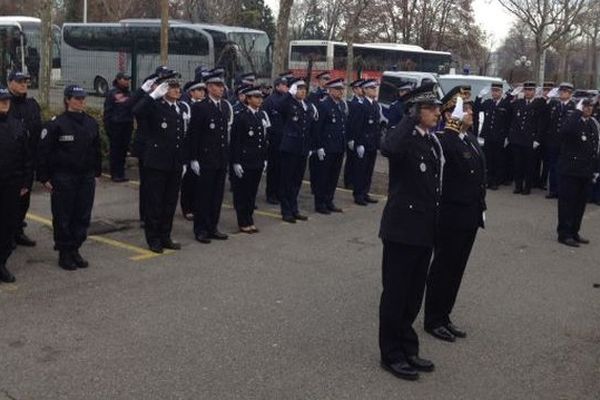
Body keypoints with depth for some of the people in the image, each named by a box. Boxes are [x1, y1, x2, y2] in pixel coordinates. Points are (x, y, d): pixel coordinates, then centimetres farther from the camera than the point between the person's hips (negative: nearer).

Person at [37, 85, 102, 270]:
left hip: (86, 178, 5)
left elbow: (96, 149, 14)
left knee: (83, 216, 9)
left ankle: (75, 250, 23)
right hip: (63, 178, -5)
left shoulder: (91, 123, 6)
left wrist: (96, 172, 13)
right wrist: (44, 178, -10)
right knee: (63, 217, 4)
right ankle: (64, 253, 16)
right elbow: (43, 152, -9)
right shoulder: (57, 124, -10)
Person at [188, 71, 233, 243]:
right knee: (203, 195, 2)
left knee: (217, 195, 11)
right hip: (206, 159, -6)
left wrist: (228, 155, 10)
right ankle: (200, 229, 11)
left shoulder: (226, 106, 11)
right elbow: (193, 135, -9)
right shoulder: (199, 107, -8)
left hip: (222, 159, 6)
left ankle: (212, 227, 21)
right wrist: (193, 159, -12)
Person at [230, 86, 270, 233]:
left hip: (258, 161, 6)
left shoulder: (262, 115, 10)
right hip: (244, 162, -6)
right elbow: (235, 141, -11)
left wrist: (264, 159, 12)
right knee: (242, 193, 3)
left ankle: (249, 220, 22)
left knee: (252, 192, 12)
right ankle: (244, 222, 12)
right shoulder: (240, 117, -10)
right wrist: (236, 162, -14)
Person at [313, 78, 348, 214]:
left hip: (339, 148, 7)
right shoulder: (323, 104, -11)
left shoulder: (343, 105, 11)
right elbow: (318, 127, -13)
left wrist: (345, 143, 11)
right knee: (323, 176, 3)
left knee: (334, 177, 13)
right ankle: (320, 204, 12)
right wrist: (319, 147, -16)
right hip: (326, 148, -7)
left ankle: (329, 202, 24)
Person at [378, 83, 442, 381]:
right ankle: (391, 354, 17)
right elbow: (387, 148, -40)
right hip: (403, 227, -8)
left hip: (425, 228, 8)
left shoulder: (432, 141, 11)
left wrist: (435, 224, 17)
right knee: (396, 293, 4)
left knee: (414, 293, 17)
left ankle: (407, 348, 30)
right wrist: (410, 119, -26)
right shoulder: (404, 138, -14)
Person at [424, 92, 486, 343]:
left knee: (456, 268, 16)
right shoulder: (443, 140, -16)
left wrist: (480, 208, 13)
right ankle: (433, 320, 19)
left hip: (470, 217, 9)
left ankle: (444, 316, 29)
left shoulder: (471, 139, 11)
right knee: (443, 268, 4)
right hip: (451, 217, -9)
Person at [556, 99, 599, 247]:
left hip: (586, 171, 7)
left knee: (580, 203, 12)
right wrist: (578, 112, -26)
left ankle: (574, 232, 22)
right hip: (570, 170, -7)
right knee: (567, 202, 0)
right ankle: (564, 234, 8)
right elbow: (567, 131, -36)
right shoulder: (572, 121, -10)